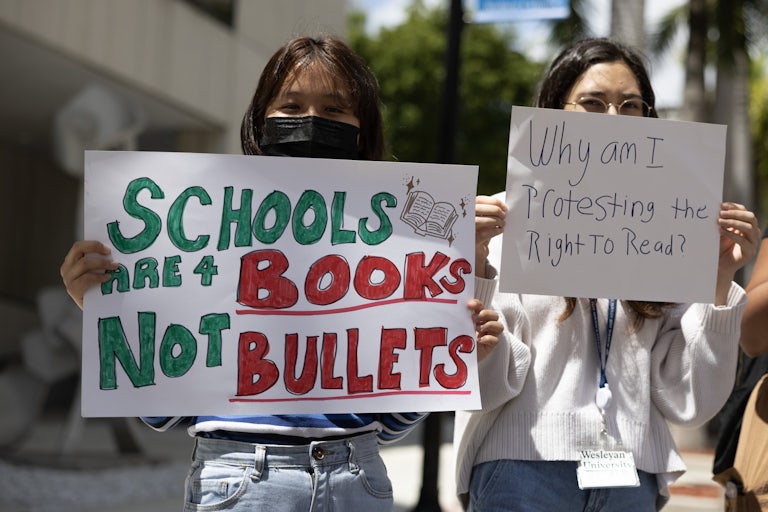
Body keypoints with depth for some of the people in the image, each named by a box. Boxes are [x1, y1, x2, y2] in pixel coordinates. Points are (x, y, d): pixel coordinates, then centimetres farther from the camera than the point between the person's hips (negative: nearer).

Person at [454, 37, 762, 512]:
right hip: (523, 473, -2)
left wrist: (720, 279, -4)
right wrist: (477, 267, -16)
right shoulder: (511, 217, -3)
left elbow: (690, 403, 2)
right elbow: (485, 384, -6)